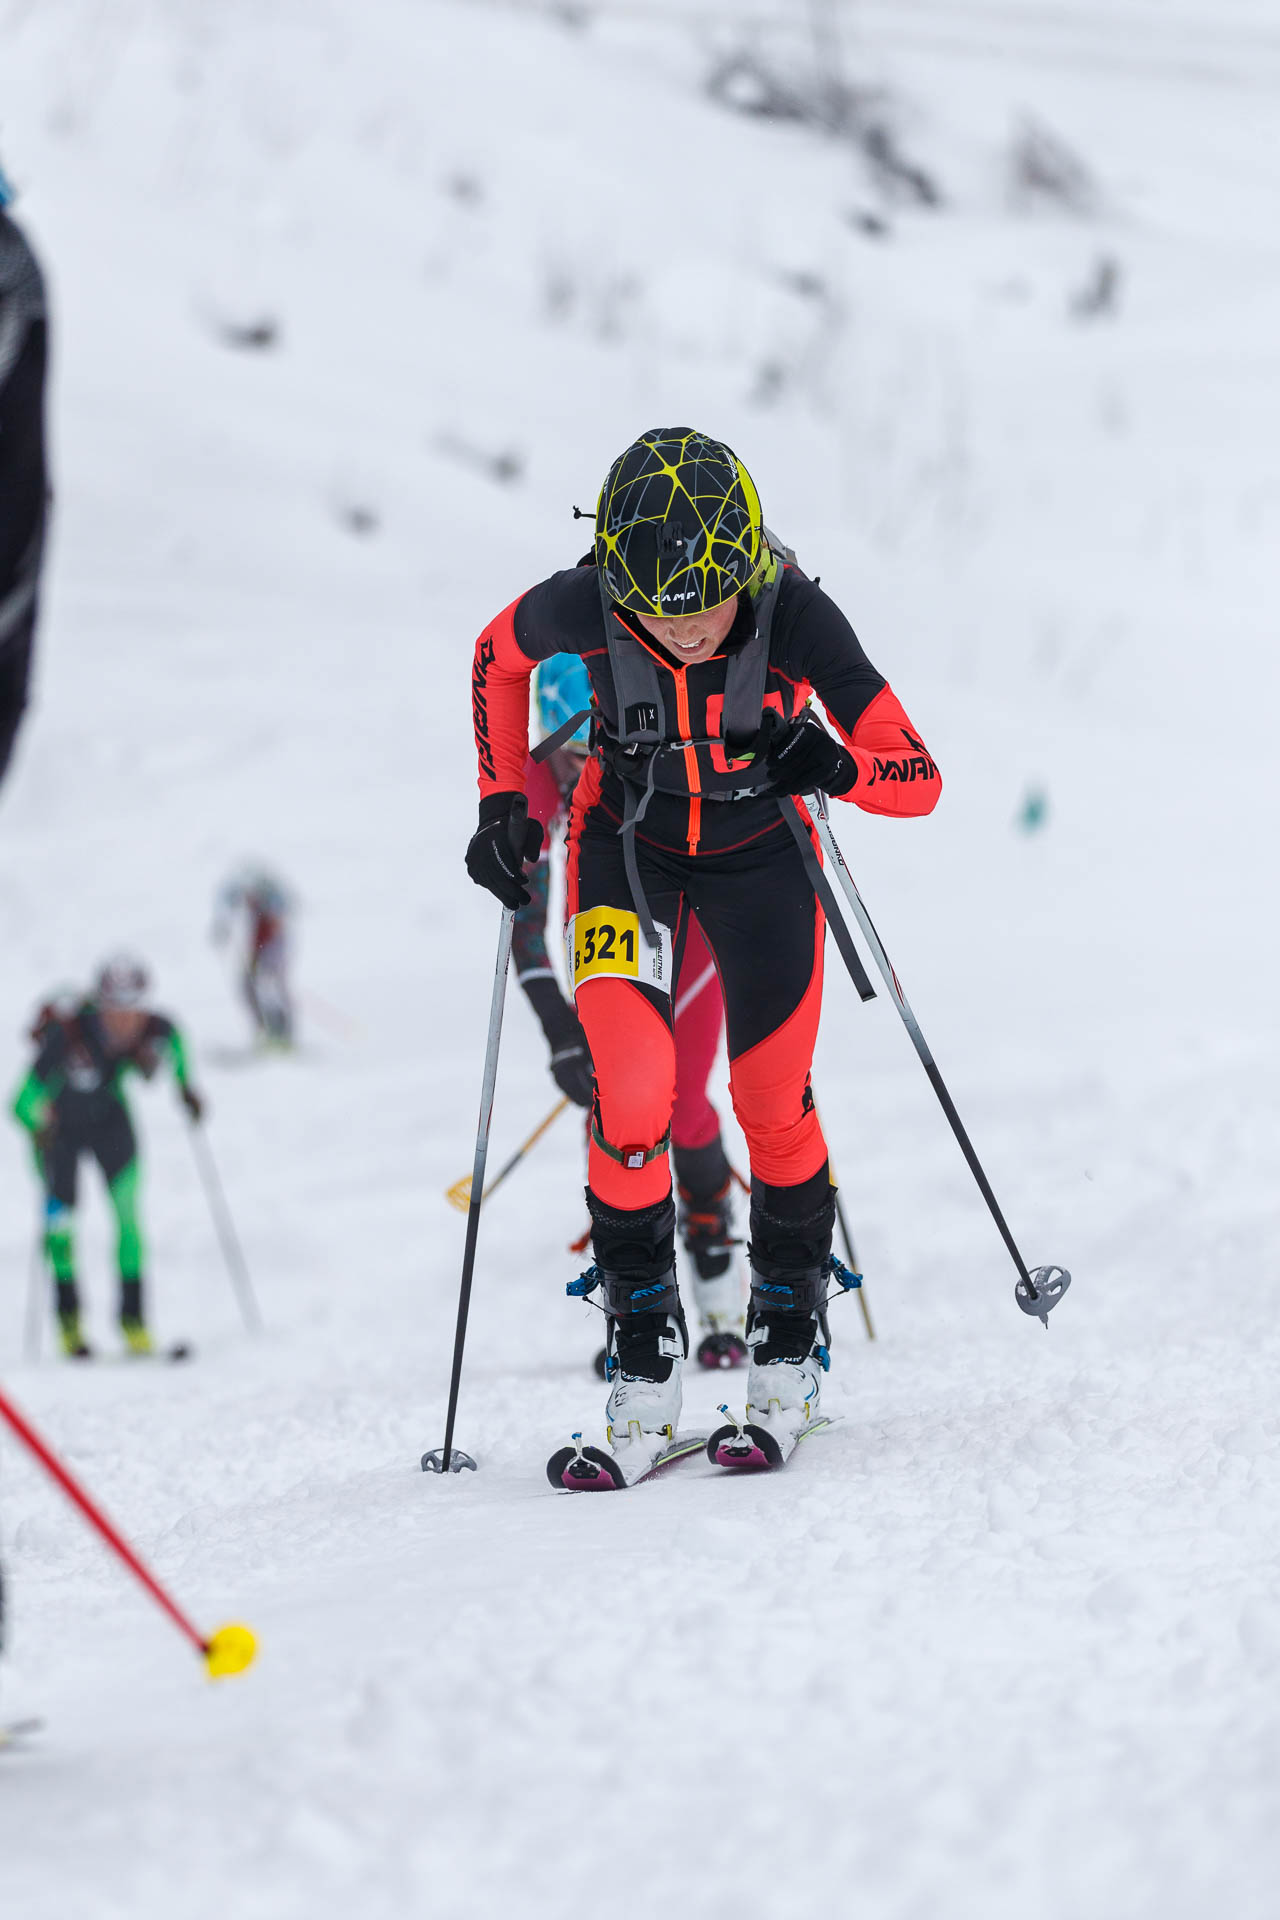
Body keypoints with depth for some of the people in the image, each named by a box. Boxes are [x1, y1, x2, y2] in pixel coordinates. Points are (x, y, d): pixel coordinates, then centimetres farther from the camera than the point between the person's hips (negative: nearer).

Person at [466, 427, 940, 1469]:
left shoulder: (795, 615, -31)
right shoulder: (582, 606, -29)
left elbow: (920, 777, -25)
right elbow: (499, 654, -3)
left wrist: (834, 767, -44)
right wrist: (503, 804, -5)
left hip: (760, 854, 0)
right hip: (627, 847, 0)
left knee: (773, 1106, 4)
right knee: (633, 1091, -17)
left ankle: (792, 1335, 28)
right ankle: (646, 1341, 3)